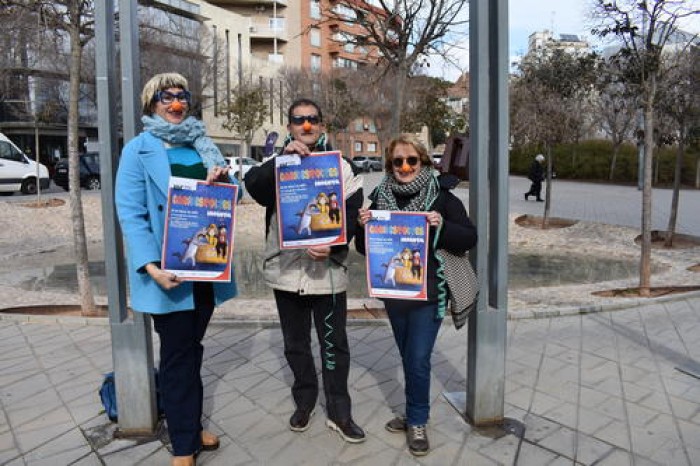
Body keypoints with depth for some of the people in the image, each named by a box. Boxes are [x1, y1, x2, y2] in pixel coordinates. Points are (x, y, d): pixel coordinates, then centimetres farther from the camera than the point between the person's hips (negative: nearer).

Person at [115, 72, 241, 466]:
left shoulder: (202, 145, 12)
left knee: (192, 349, 17)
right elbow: (130, 211, -12)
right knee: (178, 355, 4)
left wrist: (224, 179, -12)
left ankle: (191, 426, 34)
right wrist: (151, 266, -24)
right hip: (168, 267, -5)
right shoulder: (139, 149, -4)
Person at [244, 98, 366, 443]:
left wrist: (332, 246, -21)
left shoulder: (340, 166, 4)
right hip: (286, 270, 2)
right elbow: (252, 184, -15)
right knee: (295, 343, 16)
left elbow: (352, 214, -4)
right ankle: (304, 403, 35)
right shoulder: (278, 164, 6)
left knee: (334, 344, 7)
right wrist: (283, 158, -30)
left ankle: (339, 413, 22)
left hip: (328, 270, -1)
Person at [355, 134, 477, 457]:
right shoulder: (380, 197, 3)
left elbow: (469, 238, -7)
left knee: (418, 359, -2)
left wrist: (442, 226, -25)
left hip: (428, 293, -4)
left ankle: (417, 422, 20)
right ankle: (415, 414, 36)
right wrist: (363, 226, -13)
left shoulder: (441, 196, -7)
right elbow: (365, 248, 8)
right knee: (408, 358, 17)